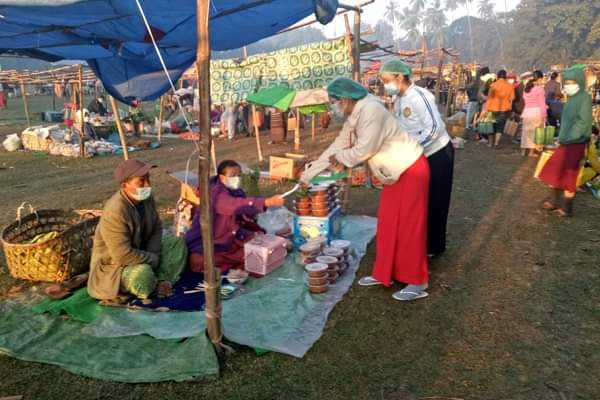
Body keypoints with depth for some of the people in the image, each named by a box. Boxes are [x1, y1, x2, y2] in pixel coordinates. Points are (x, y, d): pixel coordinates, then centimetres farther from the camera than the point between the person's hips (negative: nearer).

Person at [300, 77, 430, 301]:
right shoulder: (352, 119, 5)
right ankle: (383, 274, 22)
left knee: (410, 225, -4)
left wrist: (341, 159, -5)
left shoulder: (371, 110, -24)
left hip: (411, 169, -9)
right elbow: (337, 146, 11)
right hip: (395, 172, 9)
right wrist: (309, 173, 13)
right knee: (387, 223, 11)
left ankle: (417, 282, 6)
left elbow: (364, 150, -24)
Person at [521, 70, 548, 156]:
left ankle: (524, 150, 17)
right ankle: (531, 151, 4)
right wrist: (543, 115, -7)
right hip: (536, 112, -5)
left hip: (526, 111, 6)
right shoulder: (539, 89, -9)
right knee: (535, 132, 3)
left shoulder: (526, 88, 9)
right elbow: (542, 103, -10)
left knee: (526, 131, 13)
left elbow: (525, 100, 10)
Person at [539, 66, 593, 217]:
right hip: (566, 142, 8)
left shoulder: (584, 98, -14)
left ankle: (567, 208, 15)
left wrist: (567, 138, -25)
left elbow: (583, 122, -22)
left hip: (575, 144, -8)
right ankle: (554, 201, 27)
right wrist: (562, 137, 5)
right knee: (553, 170, 14)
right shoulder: (572, 98, 10)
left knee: (568, 175, 2)